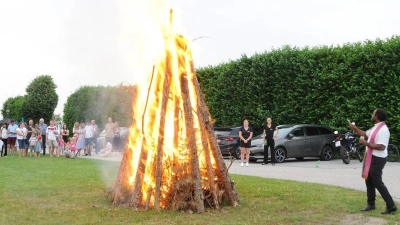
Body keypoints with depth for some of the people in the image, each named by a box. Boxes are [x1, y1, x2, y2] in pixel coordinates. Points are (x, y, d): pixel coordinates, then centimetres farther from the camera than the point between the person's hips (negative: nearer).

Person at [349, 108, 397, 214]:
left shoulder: (383, 130, -23)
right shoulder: (376, 127, 9)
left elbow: (381, 147, -30)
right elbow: (365, 134, 23)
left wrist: (366, 143, -26)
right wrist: (354, 128, 15)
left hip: (377, 159, -10)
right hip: (371, 158, 10)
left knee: (378, 183, -6)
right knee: (369, 181, 17)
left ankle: (391, 206, 1)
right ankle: (371, 204, 27)